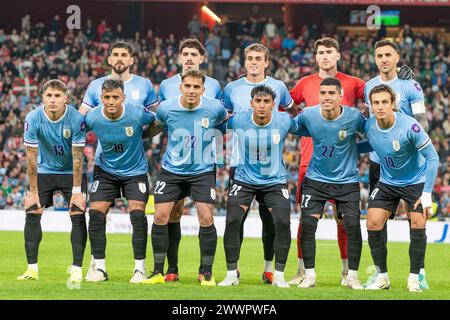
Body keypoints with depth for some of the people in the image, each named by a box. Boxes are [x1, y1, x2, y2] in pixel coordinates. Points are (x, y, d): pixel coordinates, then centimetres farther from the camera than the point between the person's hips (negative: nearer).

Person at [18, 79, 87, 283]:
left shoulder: (76, 119, -23)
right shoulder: (33, 119, -20)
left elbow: (78, 158, -18)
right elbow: (31, 158, -14)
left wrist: (76, 191, -18)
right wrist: (33, 191, -13)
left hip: (71, 172, -2)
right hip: (44, 170, 2)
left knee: (78, 216, -14)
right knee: (32, 214, -9)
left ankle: (77, 269, -9)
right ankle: (32, 268, -2)